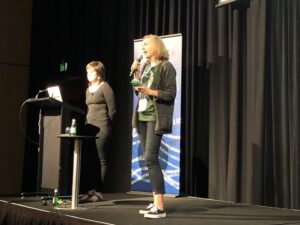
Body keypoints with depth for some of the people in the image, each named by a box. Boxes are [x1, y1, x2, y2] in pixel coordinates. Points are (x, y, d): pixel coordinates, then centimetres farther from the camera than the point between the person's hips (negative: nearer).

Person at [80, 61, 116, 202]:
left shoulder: (105, 87, -3)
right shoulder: (88, 90, 19)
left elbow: (112, 110, -6)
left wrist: (105, 125, -2)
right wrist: (86, 123, 12)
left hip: (101, 128, -8)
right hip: (89, 127, 8)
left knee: (102, 160, -3)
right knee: (90, 160, 5)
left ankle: (98, 192, -1)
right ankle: (91, 190, 9)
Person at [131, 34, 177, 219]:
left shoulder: (166, 66, -6)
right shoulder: (145, 66, 16)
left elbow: (171, 94, -11)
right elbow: (138, 92, 16)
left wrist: (150, 91, -21)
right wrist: (136, 74, 4)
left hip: (156, 118, -8)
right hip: (142, 116, 8)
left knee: (151, 158, -15)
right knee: (149, 160, 7)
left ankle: (160, 207, -14)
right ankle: (155, 202, 13)